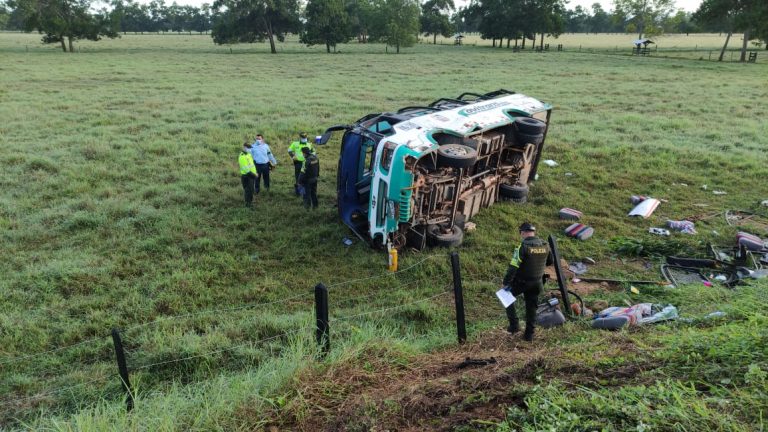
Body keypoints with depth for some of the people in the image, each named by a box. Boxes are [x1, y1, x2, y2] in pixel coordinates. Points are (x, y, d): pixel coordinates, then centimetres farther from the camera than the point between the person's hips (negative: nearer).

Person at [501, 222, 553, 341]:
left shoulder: (523, 246, -21)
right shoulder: (545, 245, -3)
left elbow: (513, 266, -24)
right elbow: (550, 261, 13)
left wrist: (506, 283, -17)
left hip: (521, 281, -5)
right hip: (537, 282, 5)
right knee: (531, 307, 17)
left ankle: (514, 325, 12)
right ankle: (529, 334, 23)